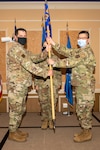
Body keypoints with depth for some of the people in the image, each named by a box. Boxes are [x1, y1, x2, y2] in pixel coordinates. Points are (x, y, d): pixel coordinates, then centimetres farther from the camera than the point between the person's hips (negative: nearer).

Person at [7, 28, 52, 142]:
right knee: (16, 109, 0)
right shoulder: (16, 49, -15)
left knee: (21, 109, 16)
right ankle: (12, 133, 14)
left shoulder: (23, 50, 19)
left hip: (22, 86, 10)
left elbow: (36, 58, 11)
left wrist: (46, 52, -5)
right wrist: (45, 73, -20)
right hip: (16, 86, -10)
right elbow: (29, 65, -22)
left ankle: (15, 129, 29)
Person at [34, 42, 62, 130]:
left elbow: (59, 72, 9)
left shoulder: (55, 58, 9)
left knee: (53, 102, 1)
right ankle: (44, 120, 17)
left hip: (54, 83, 0)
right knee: (43, 102, 3)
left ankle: (51, 119, 15)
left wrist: (59, 83, 4)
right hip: (42, 84, 0)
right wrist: (36, 84, 1)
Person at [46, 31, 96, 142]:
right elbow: (65, 51, 11)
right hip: (80, 86, 9)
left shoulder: (87, 51, -14)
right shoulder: (79, 51, 17)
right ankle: (86, 131, 26)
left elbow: (71, 62, -21)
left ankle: (86, 134, 11)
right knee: (82, 109, 14)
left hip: (85, 86, -9)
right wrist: (53, 43, 4)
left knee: (83, 109, -2)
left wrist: (54, 63, -16)